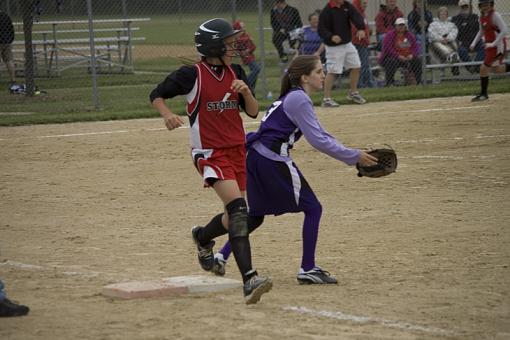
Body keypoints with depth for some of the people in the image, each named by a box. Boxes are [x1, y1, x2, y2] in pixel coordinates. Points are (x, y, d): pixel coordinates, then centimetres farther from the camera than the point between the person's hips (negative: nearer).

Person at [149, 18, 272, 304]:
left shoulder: (235, 72, 7)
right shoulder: (192, 75, -9)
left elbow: (253, 112, 8)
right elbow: (157, 95, 0)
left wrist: (246, 91, -12)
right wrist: (168, 114, -19)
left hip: (238, 151, 7)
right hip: (210, 153, -7)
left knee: (236, 217, 13)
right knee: (238, 208, -25)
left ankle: (203, 237, 47)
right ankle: (249, 280, -32)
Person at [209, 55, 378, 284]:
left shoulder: (293, 97, 19)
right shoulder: (299, 100, -12)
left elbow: (320, 134, 19)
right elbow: (318, 141, -18)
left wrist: (352, 155, 12)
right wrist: (353, 157, -12)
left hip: (256, 157, 10)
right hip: (273, 160, -10)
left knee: (257, 213, 22)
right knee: (312, 209, 1)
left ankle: (222, 256, 18)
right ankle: (307, 270, 2)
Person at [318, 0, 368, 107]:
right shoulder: (327, 11, -16)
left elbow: (356, 17, -12)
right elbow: (321, 30, -18)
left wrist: (361, 28, -31)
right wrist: (331, 37, -36)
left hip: (348, 44, 7)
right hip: (333, 46, -7)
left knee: (356, 66, 11)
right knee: (332, 72, -9)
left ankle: (353, 93, 28)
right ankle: (326, 98, -4)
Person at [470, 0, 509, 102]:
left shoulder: (495, 15, -18)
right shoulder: (482, 16, 7)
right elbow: (481, 31, 22)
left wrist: (493, 43, -27)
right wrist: (474, 43, 11)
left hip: (498, 46, -9)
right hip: (490, 46, 9)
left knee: (484, 68, -6)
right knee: (497, 69, 15)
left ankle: (483, 94, 5)